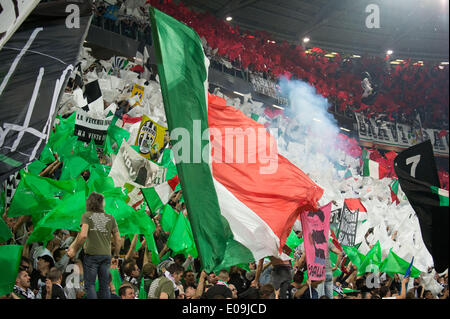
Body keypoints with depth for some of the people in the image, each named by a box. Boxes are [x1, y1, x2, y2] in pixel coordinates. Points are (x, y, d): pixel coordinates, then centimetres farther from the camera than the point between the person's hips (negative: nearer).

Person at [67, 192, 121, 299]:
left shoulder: (87, 215, 1)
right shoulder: (110, 218, 12)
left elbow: (83, 235, -13)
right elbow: (118, 239, 11)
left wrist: (74, 249, -3)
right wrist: (116, 256, 21)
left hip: (92, 254, -4)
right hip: (106, 255, 4)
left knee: (89, 284, 2)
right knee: (104, 285, 10)